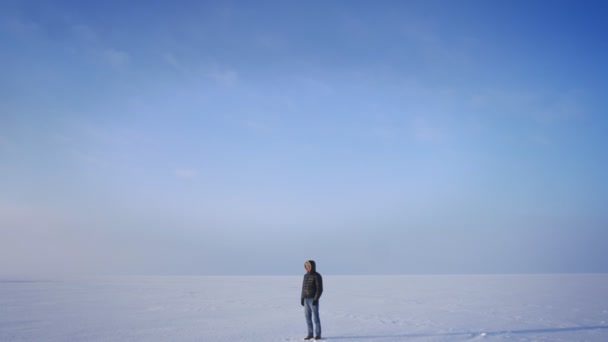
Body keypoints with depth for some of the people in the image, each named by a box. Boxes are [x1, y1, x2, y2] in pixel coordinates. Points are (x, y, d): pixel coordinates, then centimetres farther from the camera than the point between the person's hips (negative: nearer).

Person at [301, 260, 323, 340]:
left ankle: (318, 335, 2)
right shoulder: (306, 276, 13)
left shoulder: (317, 276, -11)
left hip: (313, 299, -7)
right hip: (306, 299, 7)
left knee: (315, 317, -5)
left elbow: (320, 289, -15)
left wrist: (316, 299, -22)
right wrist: (302, 298, 10)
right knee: (308, 317, 6)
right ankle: (310, 334, 12)